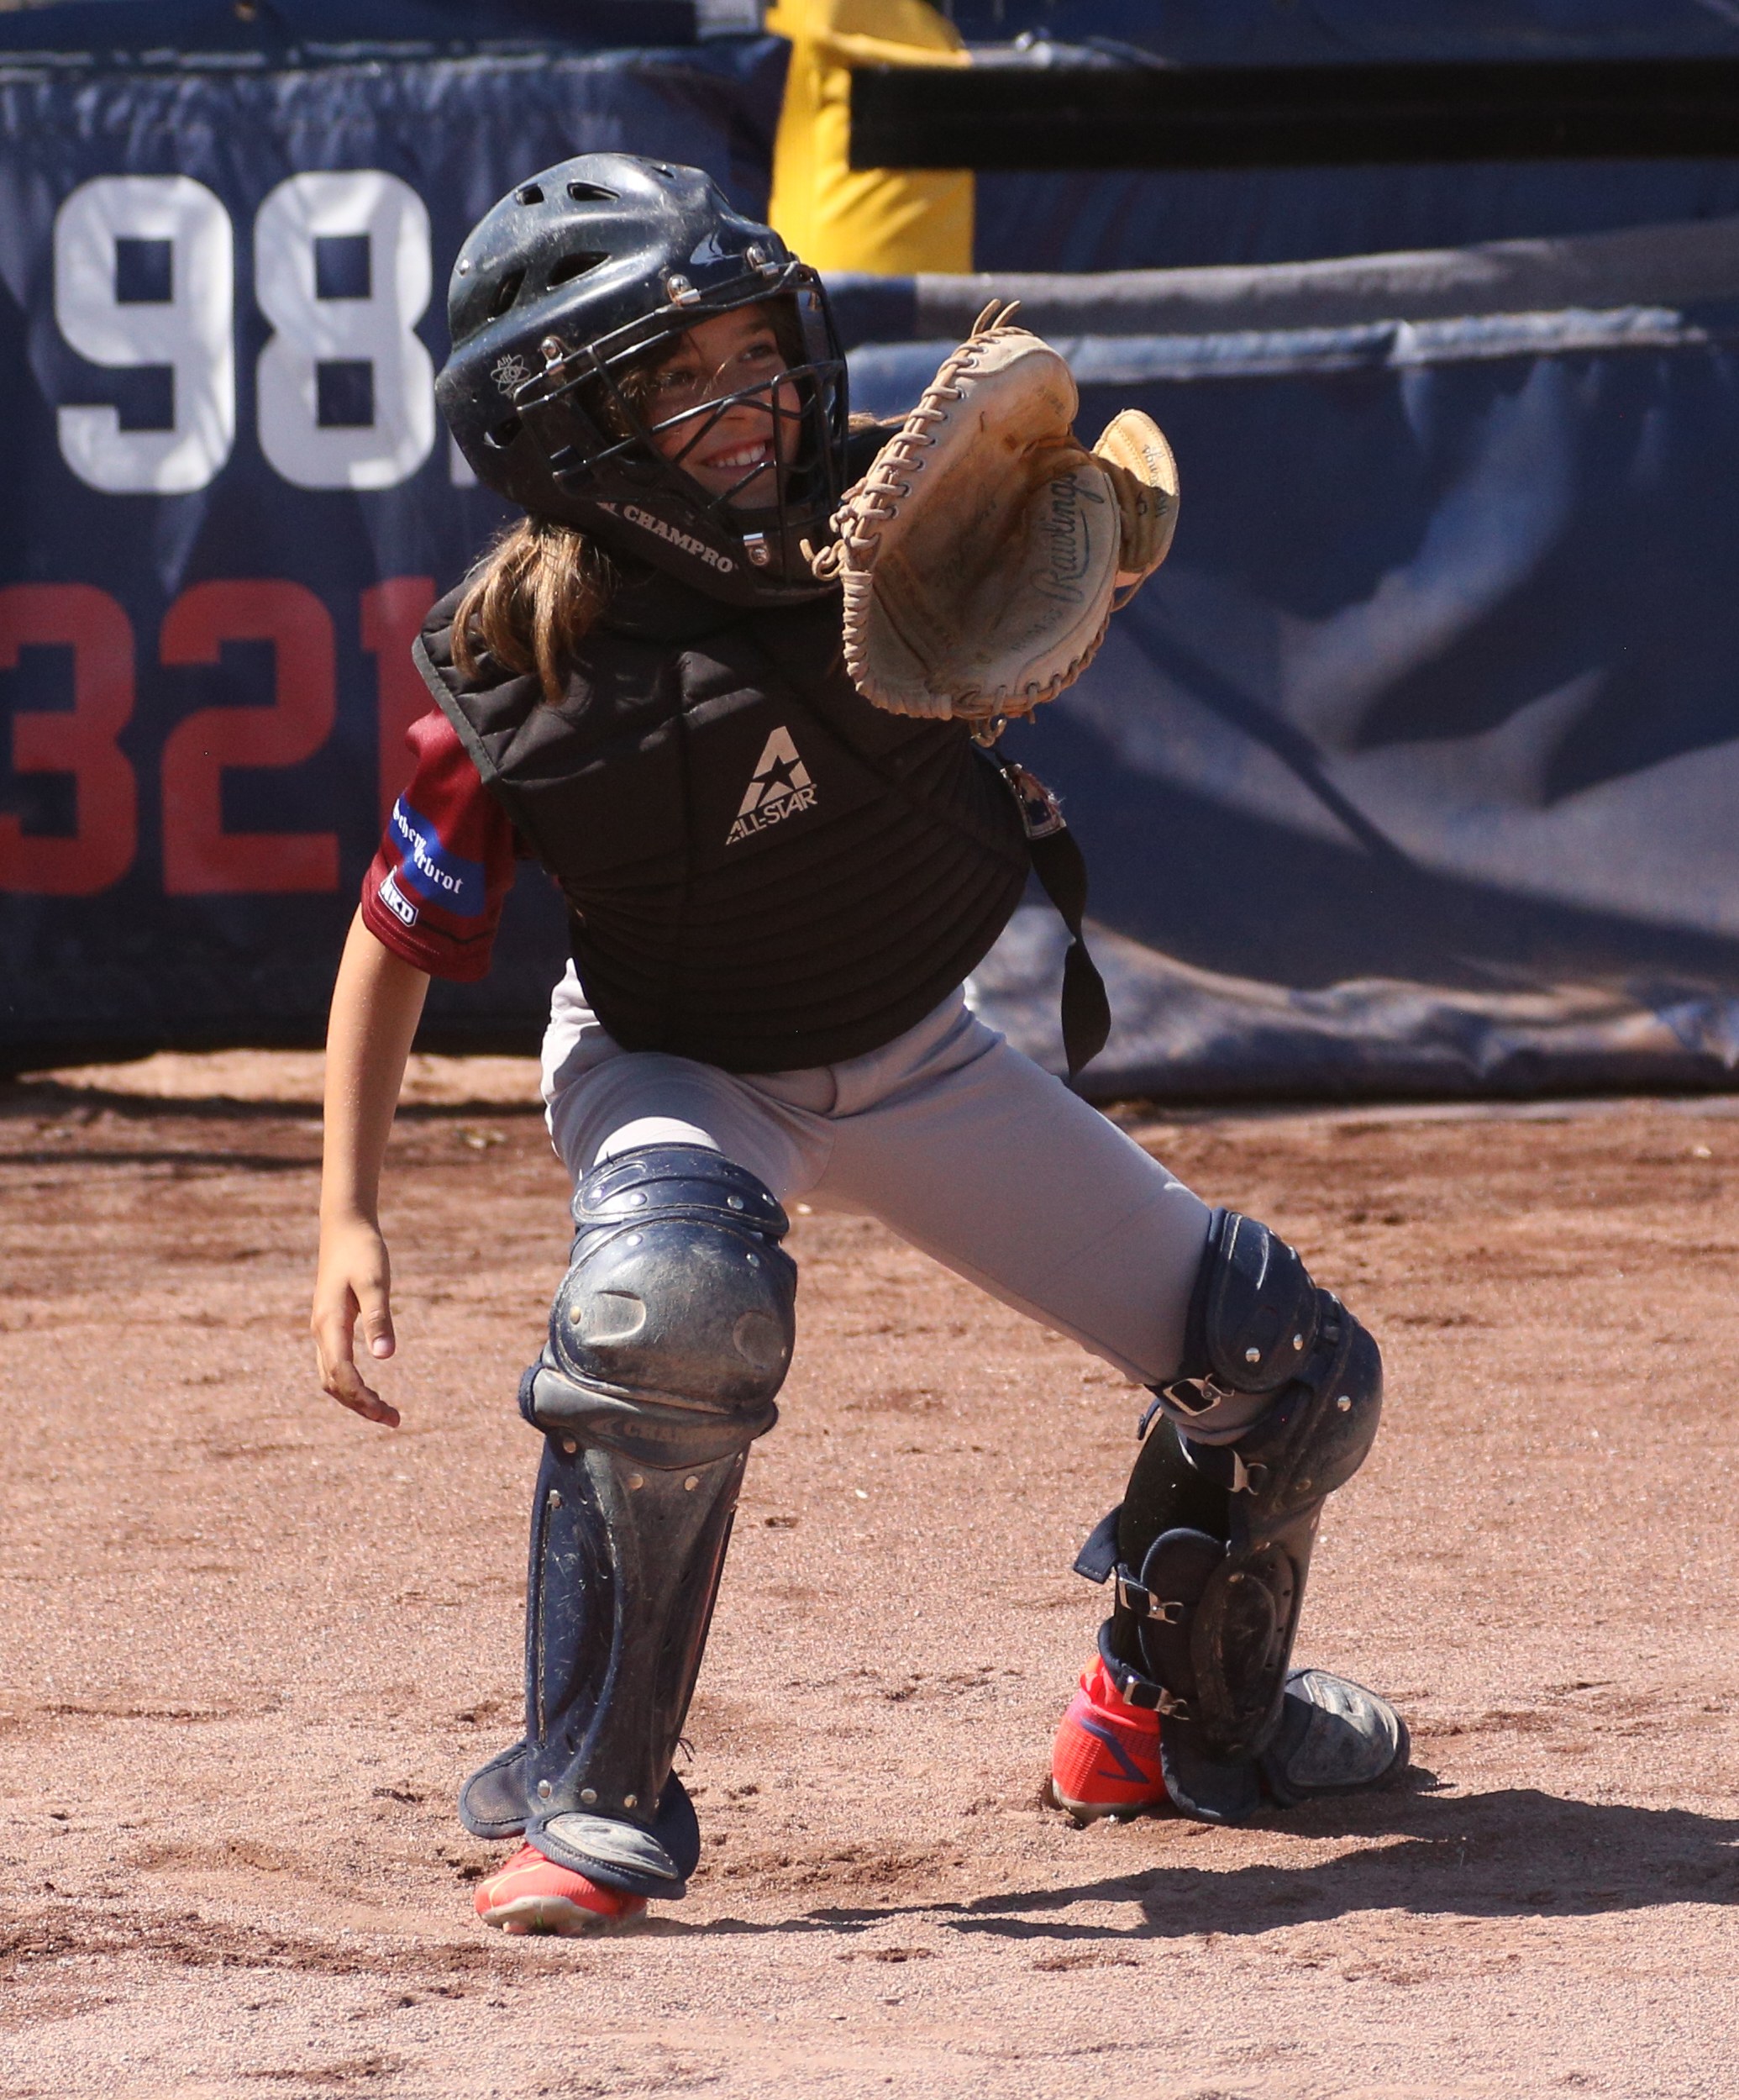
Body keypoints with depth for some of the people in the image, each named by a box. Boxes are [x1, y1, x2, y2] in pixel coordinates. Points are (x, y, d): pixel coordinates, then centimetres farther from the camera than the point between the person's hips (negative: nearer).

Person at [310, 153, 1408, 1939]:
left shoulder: (879, 528, -21)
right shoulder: (517, 684, -24)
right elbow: (397, 942, -13)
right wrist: (345, 1221, -19)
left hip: (917, 1058, 4)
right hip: (671, 1071, -4)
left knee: (1291, 1378, 3)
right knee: (676, 1292, -40)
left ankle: (1179, 1715, 34)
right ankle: (591, 1806, -26)